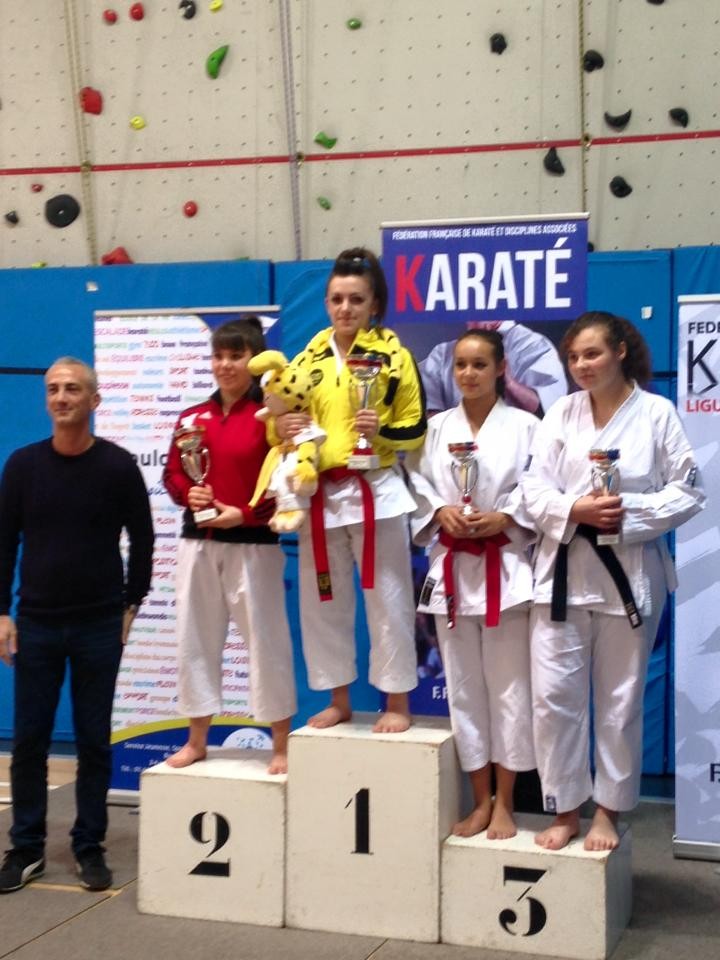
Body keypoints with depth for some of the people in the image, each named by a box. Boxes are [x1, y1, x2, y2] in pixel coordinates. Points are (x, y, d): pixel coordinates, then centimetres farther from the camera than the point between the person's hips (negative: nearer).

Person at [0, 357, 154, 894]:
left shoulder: (118, 466, -5)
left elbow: (143, 539, 3)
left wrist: (132, 604, 2)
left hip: (99, 625, -1)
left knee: (94, 740, 6)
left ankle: (90, 847, 17)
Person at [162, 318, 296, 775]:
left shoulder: (270, 417, -8)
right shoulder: (192, 418, 8)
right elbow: (173, 471, 13)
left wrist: (243, 514, -18)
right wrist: (188, 494, -8)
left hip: (253, 544, -5)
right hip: (198, 543, 6)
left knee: (265, 637, 1)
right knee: (195, 636, 12)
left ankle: (282, 746, 13)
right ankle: (197, 740, 26)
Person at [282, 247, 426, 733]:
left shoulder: (393, 355, -2)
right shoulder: (308, 357, 9)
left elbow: (416, 429, -1)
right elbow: (288, 419, 16)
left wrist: (381, 431, -19)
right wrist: (283, 428, -6)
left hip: (375, 492, -4)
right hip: (319, 494, 5)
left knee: (387, 599, 1)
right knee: (322, 601, 10)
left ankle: (397, 702, 13)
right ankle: (339, 700, 23)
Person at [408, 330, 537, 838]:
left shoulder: (524, 426, 0)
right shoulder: (436, 428, 9)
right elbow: (417, 486, 6)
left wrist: (503, 519, -16)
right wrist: (442, 512, -11)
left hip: (506, 567, -3)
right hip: (452, 567, 3)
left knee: (508, 685, 0)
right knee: (464, 685, 7)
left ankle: (504, 803, 11)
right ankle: (481, 801, 18)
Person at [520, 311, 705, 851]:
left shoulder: (657, 413, -3)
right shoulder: (561, 414, 4)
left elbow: (688, 493, -4)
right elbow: (535, 489, 0)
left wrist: (629, 512, -18)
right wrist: (575, 510, -19)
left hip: (629, 574, -2)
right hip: (564, 571, 2)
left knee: (620, 701, 8)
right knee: (554, 695, 1)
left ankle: (608, 811, 23)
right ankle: (566, 810, 17)